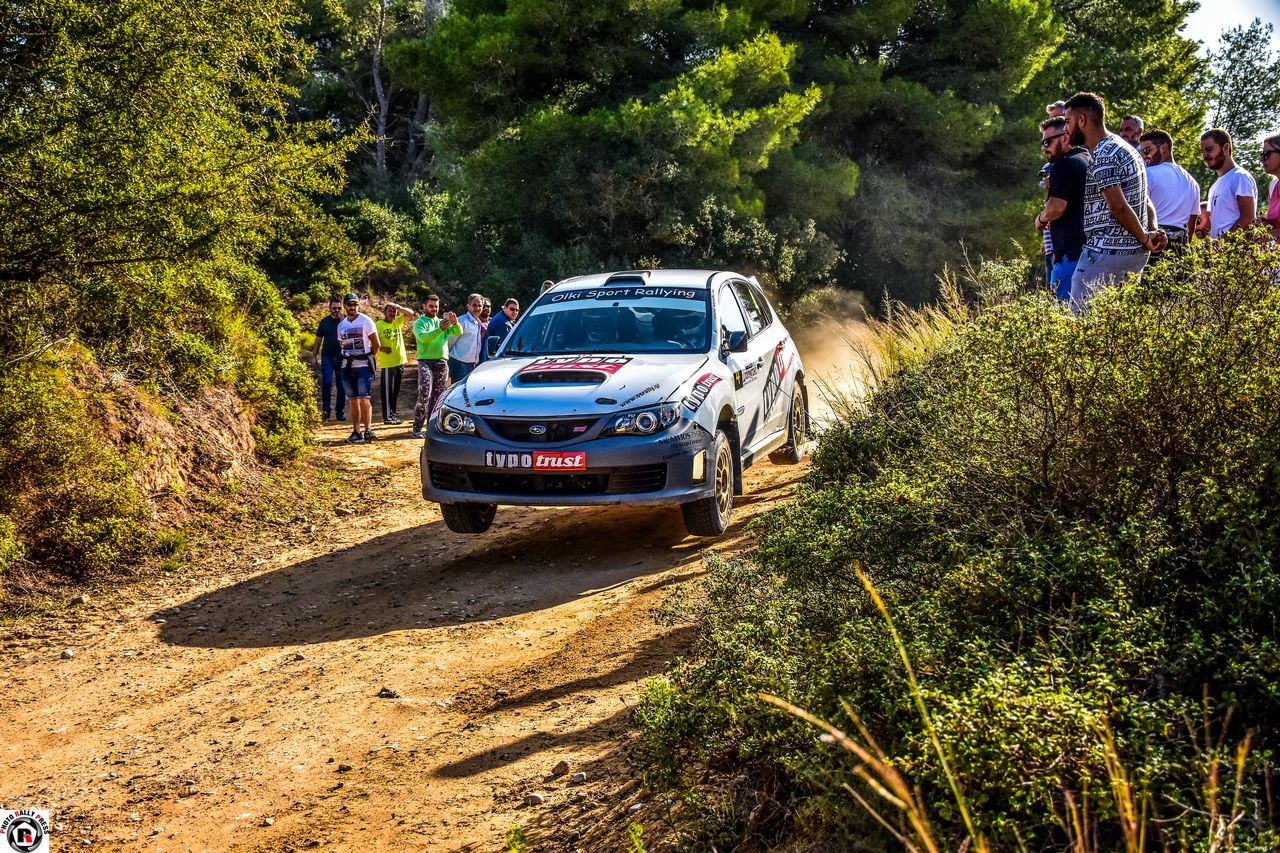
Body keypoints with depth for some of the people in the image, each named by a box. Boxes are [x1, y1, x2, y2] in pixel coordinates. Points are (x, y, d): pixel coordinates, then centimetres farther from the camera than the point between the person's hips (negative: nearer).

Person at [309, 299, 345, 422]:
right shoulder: (325, 322, 7)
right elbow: (318, 340, 10)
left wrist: (342, 320, -17)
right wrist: (314, 356, 5)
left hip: (342, 357, 0)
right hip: (327, 357, 0)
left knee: (341, 385, 4)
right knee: (326, 383, -10)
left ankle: (341, 412, 11)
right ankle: (325, 411, -6)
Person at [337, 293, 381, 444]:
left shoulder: (366, 321, -4)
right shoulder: (341, 325, 12)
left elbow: (376, 344, -2)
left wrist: (365, 357, 4)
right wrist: (348, 357, 8)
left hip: (363, 365, -5)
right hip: (347, 367, 5)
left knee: (364, 398, -11)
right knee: (353, 400, 7)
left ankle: (368, 430, -9)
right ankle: (356, 432, 10)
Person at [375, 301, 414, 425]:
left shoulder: (398, 322, 12)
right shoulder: (379, 325, -5)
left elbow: (410, 313, 8)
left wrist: (399, 308, -7)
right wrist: (382, 349, -26)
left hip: (400, 361, 6)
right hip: (387, 363, -6)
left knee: (396, 391, 12)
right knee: (387, 391, -4)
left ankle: (393, 414, 20)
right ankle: (387, 417, -1)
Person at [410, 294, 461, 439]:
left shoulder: (442, 322, 17)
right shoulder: (420, 322, 3)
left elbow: (458, 332, 2)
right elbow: (423, 337, -17)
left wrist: (455, 323, -21)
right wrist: (440, 329, -30)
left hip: (442, 363, 5)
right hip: (426, 361, -5)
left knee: (437, 398, 6)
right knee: (424, 395, -15)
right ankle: (417, 428, -12)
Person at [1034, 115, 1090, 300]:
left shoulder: (1065, 164, -9)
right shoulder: (1089, 162, 19)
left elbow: (1056, 207, -19)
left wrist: (1040, 219, 0)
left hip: (1071, 251, -10)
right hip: (1092, 247, 10)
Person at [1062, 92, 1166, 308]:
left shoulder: (1102, 156, -15)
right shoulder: (1123, 148, 19)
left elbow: (1118, 206, -22)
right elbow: (1145, 201, 18)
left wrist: (1145, 238, -12)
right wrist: (1153, 230, 3)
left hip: (1107, 252, -10)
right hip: (1136, 252, 10)